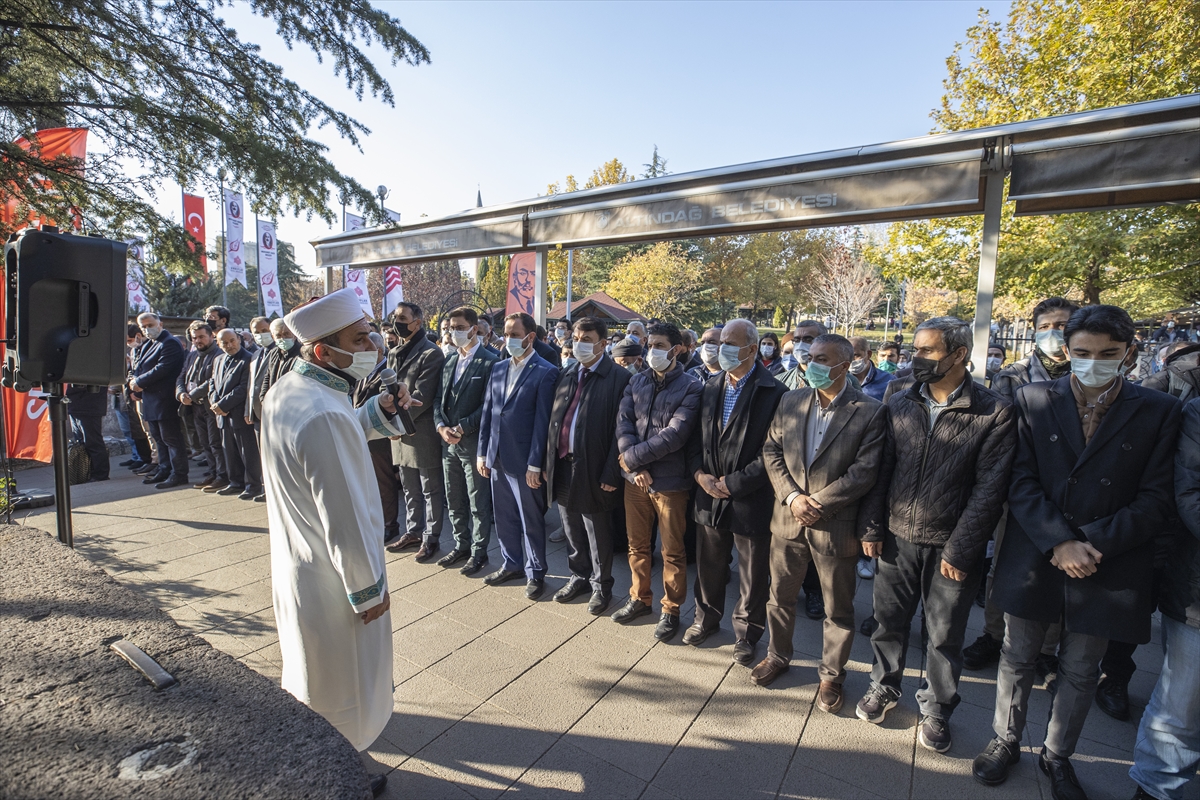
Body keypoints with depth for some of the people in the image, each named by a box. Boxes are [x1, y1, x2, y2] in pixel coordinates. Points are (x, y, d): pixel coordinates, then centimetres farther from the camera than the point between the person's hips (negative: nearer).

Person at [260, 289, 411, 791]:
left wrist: (380, 410, -1)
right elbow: (344, 519, -29)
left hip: (293, 561, 10)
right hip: (333, 578, -10)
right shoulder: (324, 415, -32)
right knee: (342, 684, 15)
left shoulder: (286, 391, -1)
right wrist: (369, 589, -17)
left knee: (309, 669, 31)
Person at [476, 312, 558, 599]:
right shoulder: (498, 368, 9)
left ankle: (535, 573, 25)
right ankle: (511, 564, 36)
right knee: (504, 517, 18)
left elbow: (542, 422, -14)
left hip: (524, 461, -6)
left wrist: (534, 464, -15)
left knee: (532, 521, 8)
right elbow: (487, 413, 11)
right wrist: (482, 452, 8)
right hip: (497, 458, 6)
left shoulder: (546, 372, -11)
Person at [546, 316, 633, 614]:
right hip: (563, 465, 6)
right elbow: (554, 419, 11)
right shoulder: (566, 375, 10)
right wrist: (548, 461, 8)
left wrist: (611, 474, -16)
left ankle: (601, 586, 30)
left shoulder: (619, 378, -10)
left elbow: (620, 430, -14)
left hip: (593, 470, -6)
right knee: (572, 532, 20)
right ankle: (579, 577, 39)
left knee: (598, 536, 11)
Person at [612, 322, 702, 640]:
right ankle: (639, 599, 37)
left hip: (670, 482, -4)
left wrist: (632, 457, -15)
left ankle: (671, 610, 28)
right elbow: (623, 424, -2)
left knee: (672, 551, 9)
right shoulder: (637, 382, 6)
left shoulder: (690, 388, -9)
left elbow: (674, 435, -19)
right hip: (635, 479, 5)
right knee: (636, 545, 17)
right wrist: (635, 467, -14)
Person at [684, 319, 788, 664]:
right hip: (710, 495, 5)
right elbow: (696, 438, 10)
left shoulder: (774, 393, -13)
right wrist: (700, 474, -6)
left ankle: (746, 632, 34)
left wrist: (733, 483, -16)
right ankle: (707, 617, 42)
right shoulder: (710, 389, 7)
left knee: (753, 574, 12)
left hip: (751, 500, -5)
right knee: (708, 564, 20)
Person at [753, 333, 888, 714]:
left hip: (837, 525, -3)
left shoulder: (870, 411, -10)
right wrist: (792, 497, -12)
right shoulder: (791, 401, 2)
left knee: (839, 609, 14)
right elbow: (771, 452, 1)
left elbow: (866, 472, -15)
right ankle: (778, 655, 42)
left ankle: (831, 674, 37)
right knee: (780, 596, 19)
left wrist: (818, 504, -17)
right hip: (788, 520, 4)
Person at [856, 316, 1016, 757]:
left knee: (945, 635, 14)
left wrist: (959, 550, -12)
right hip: (897, 537, 3)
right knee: (888, 620, 16)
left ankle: (936, 708, 37)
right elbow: (881, 465, 2)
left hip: (951, 545, -2)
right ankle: (884, 686, 40)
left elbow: (989, 489, -11)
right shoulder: (899, 398, -1)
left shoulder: (993, 412, -11)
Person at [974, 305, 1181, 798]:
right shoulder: (1033, 400, -2)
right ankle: (1006, 741, 34)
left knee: (1080, 670, 17)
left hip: (1108, 566, 1)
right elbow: (1021, 482, -6)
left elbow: (1157, 498, -5)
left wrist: (1092, 543, -16)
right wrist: (1059, 542, -16)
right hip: (1033, 556, 0)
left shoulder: (1159, 412, -1)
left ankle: (1058, 756, 38)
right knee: (1016, 657, 13)